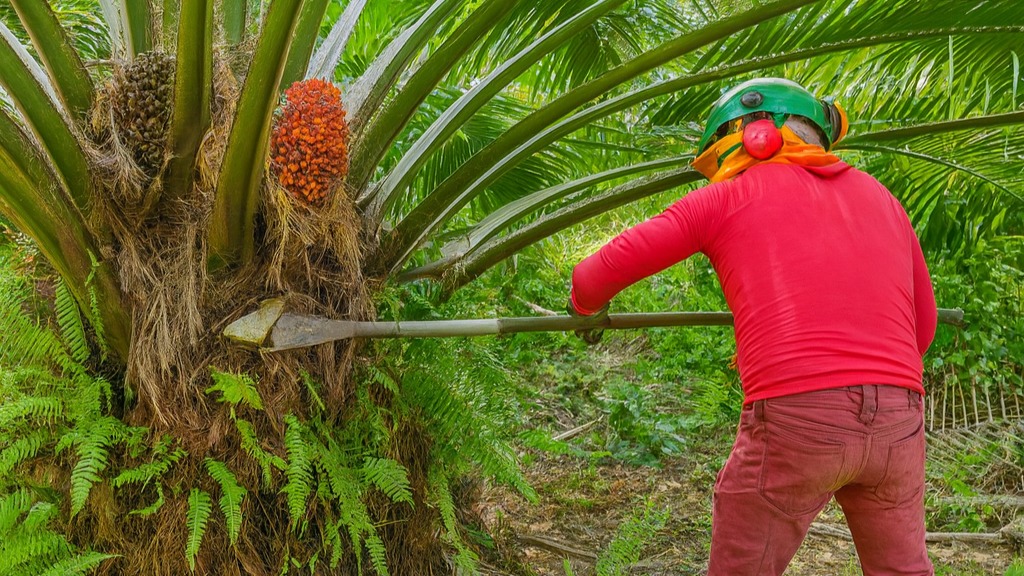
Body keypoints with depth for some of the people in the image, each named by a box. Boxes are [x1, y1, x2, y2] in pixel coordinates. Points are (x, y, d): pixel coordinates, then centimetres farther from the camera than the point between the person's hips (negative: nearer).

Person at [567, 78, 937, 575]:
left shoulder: (728, 198, 10)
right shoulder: (879, 199, 22)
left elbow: (599, 272, 11)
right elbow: (920, 330, 27)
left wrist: (587, 305, 32)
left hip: (795, 419, -4)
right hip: (896, 420, 5)